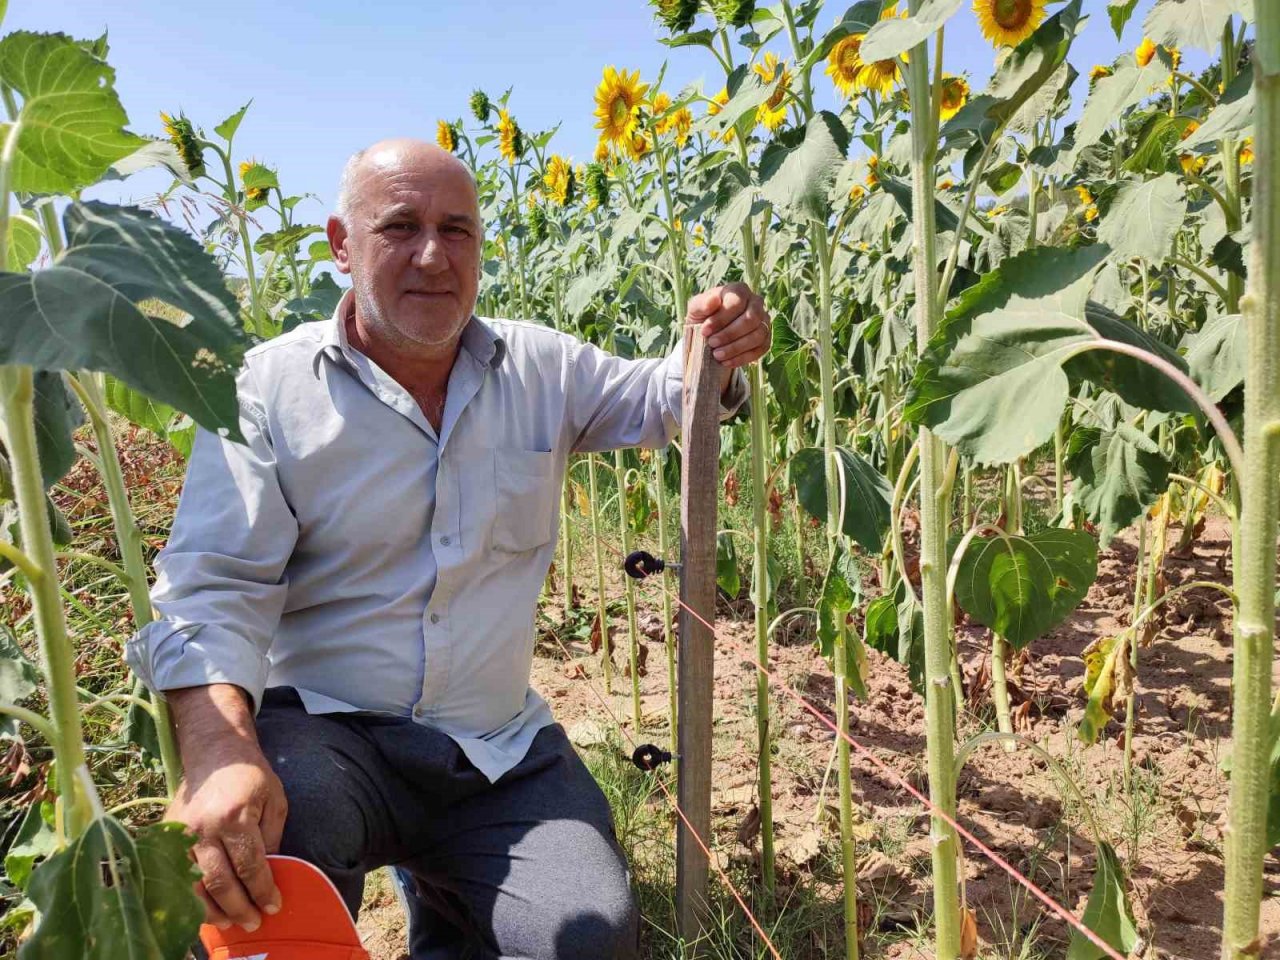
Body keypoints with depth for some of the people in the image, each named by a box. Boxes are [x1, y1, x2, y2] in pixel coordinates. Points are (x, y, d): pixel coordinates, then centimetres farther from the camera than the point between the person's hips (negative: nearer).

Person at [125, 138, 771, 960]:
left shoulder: (540, 368, 4)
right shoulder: (270, 389, -7)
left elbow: (657, 403, 13)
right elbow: (214, 588, -13)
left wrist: (716, 358, -12)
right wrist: (219, 748, -32)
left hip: (502, 754, 3)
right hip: (325, 733, -2)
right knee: (257, 826, -35)